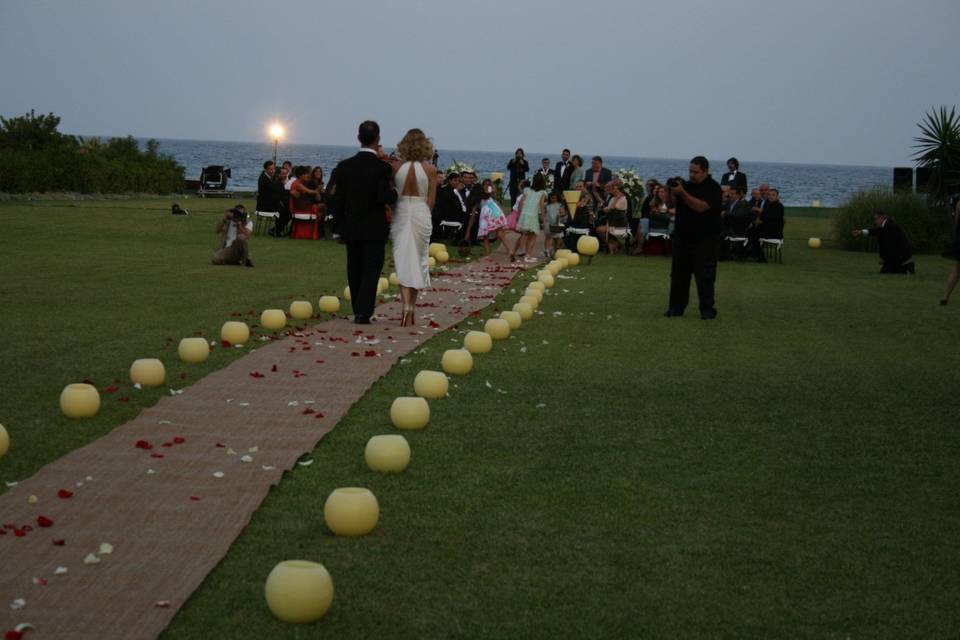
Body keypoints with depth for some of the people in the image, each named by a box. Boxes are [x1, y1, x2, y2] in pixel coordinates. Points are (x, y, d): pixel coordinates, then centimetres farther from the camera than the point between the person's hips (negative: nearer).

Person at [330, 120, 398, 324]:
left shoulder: (344, 166, -2)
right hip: (374, 228, -4)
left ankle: (359, 312, 18)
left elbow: (339, 200, 2)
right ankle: (363, 312, -8)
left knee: (355, 270, 13)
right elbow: (386, 198, -22)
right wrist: (394, 191, -2)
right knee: (372, 269, 2)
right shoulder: (382, 167, -14)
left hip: (351, 228, 4)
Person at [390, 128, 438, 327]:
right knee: (418, 261, 12)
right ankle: (412, 308, 19)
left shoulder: (395, 167, -4)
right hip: (421, 214, 0)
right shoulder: (430, 169, -5)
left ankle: (406, 307, -14)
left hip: (400, 214, 0)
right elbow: (431, 200, 0)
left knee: (403, 261, 2)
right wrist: (421, 211, 11)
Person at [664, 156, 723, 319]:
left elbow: (701, 207, -22)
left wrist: (682, 193, -26)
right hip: (683, 237, 6)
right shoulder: (686, 184, 10)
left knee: (705, 275, -7)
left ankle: (707, 309, -3)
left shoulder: (713, 188, -9)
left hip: (705, 240, -6)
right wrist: (671, 191, -9)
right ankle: (676, 307, 12)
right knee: (679, 273, 6)